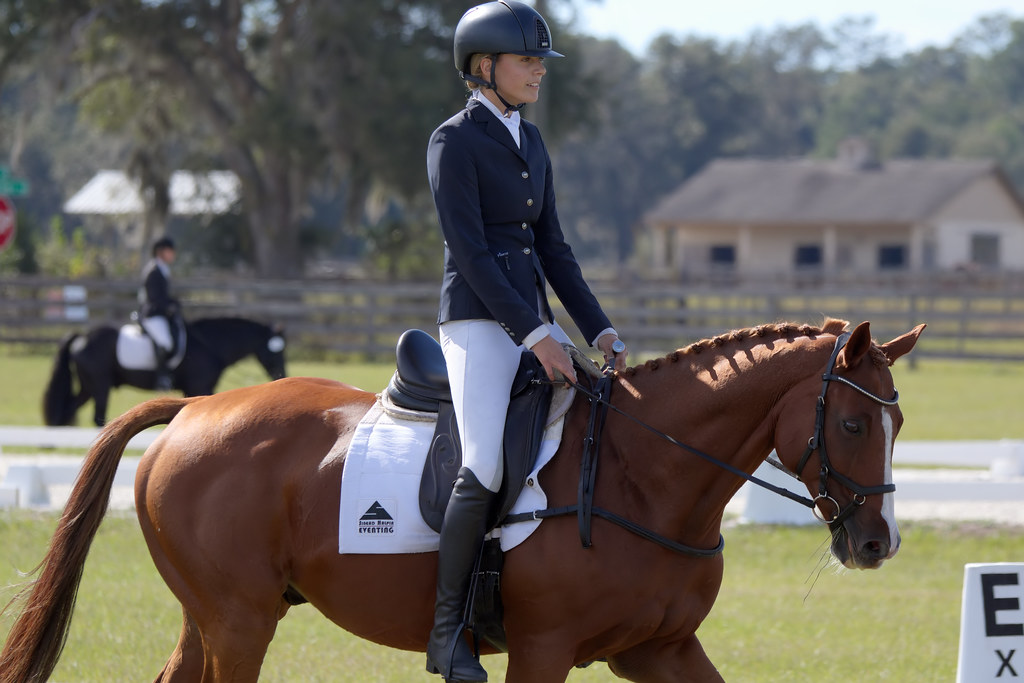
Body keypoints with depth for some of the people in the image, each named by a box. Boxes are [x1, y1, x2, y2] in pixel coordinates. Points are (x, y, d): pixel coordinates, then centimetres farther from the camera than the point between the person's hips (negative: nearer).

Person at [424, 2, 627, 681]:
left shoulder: (530, 141, 16)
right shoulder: (454, 141, -7)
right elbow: (468, 251, -15)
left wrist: (600, 330, 7)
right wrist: (533, 336, -21)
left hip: (534, 321, 9)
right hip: (479, 323, -9)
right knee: (486, 467, -23)